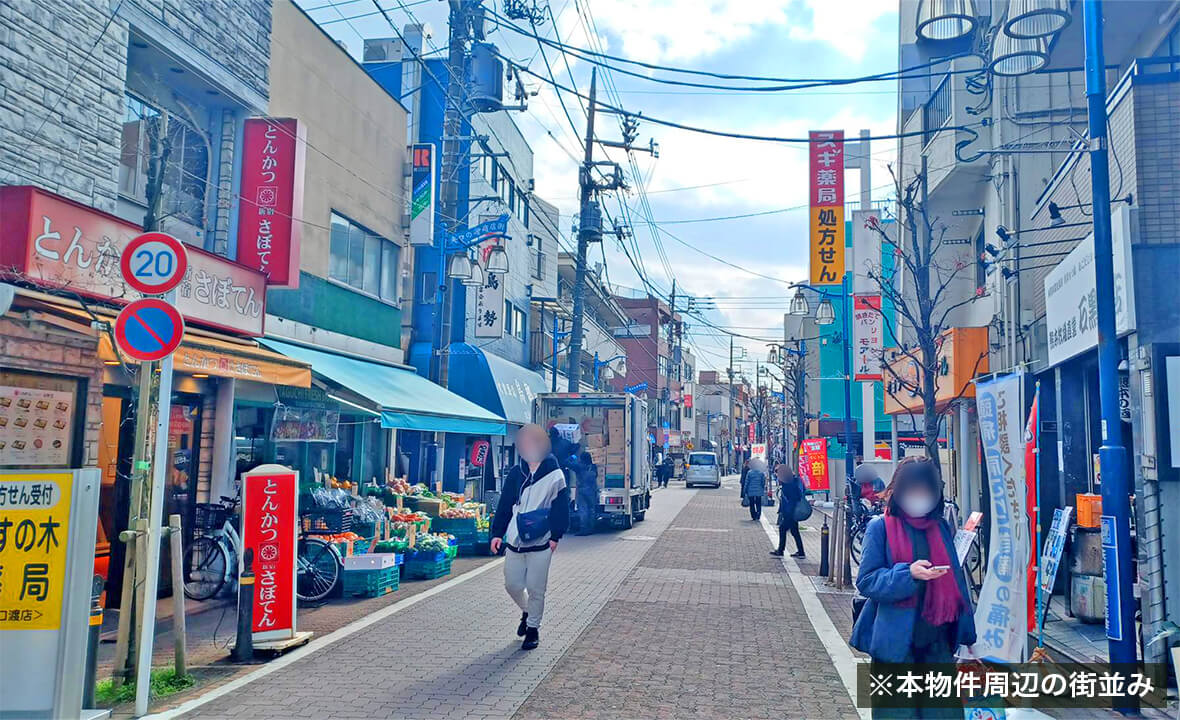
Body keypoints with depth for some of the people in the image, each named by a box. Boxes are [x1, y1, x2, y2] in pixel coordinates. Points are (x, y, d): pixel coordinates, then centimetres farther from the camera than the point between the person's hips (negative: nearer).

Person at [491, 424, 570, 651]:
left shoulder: (555, 475, -5)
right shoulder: (515, 473, 4)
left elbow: (561, 508, -2)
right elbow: (504, 505, 8)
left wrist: (555, 536, -8)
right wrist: (497, 533, 3)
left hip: (540, 544, -4)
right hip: (514, 541, 4)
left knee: (535, 589, 2)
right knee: (512, 585, 10)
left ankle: (533, 628, 21)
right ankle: (527, 612, 39)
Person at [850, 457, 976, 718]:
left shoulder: (941, 527, 8)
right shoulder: (880, 527, -6)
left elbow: (956, 580, 13)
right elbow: (866, 581, -10)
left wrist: (965, 632, 11)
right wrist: (908, 574, -24)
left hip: (937, 639, 4)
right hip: (895, 641, -4)